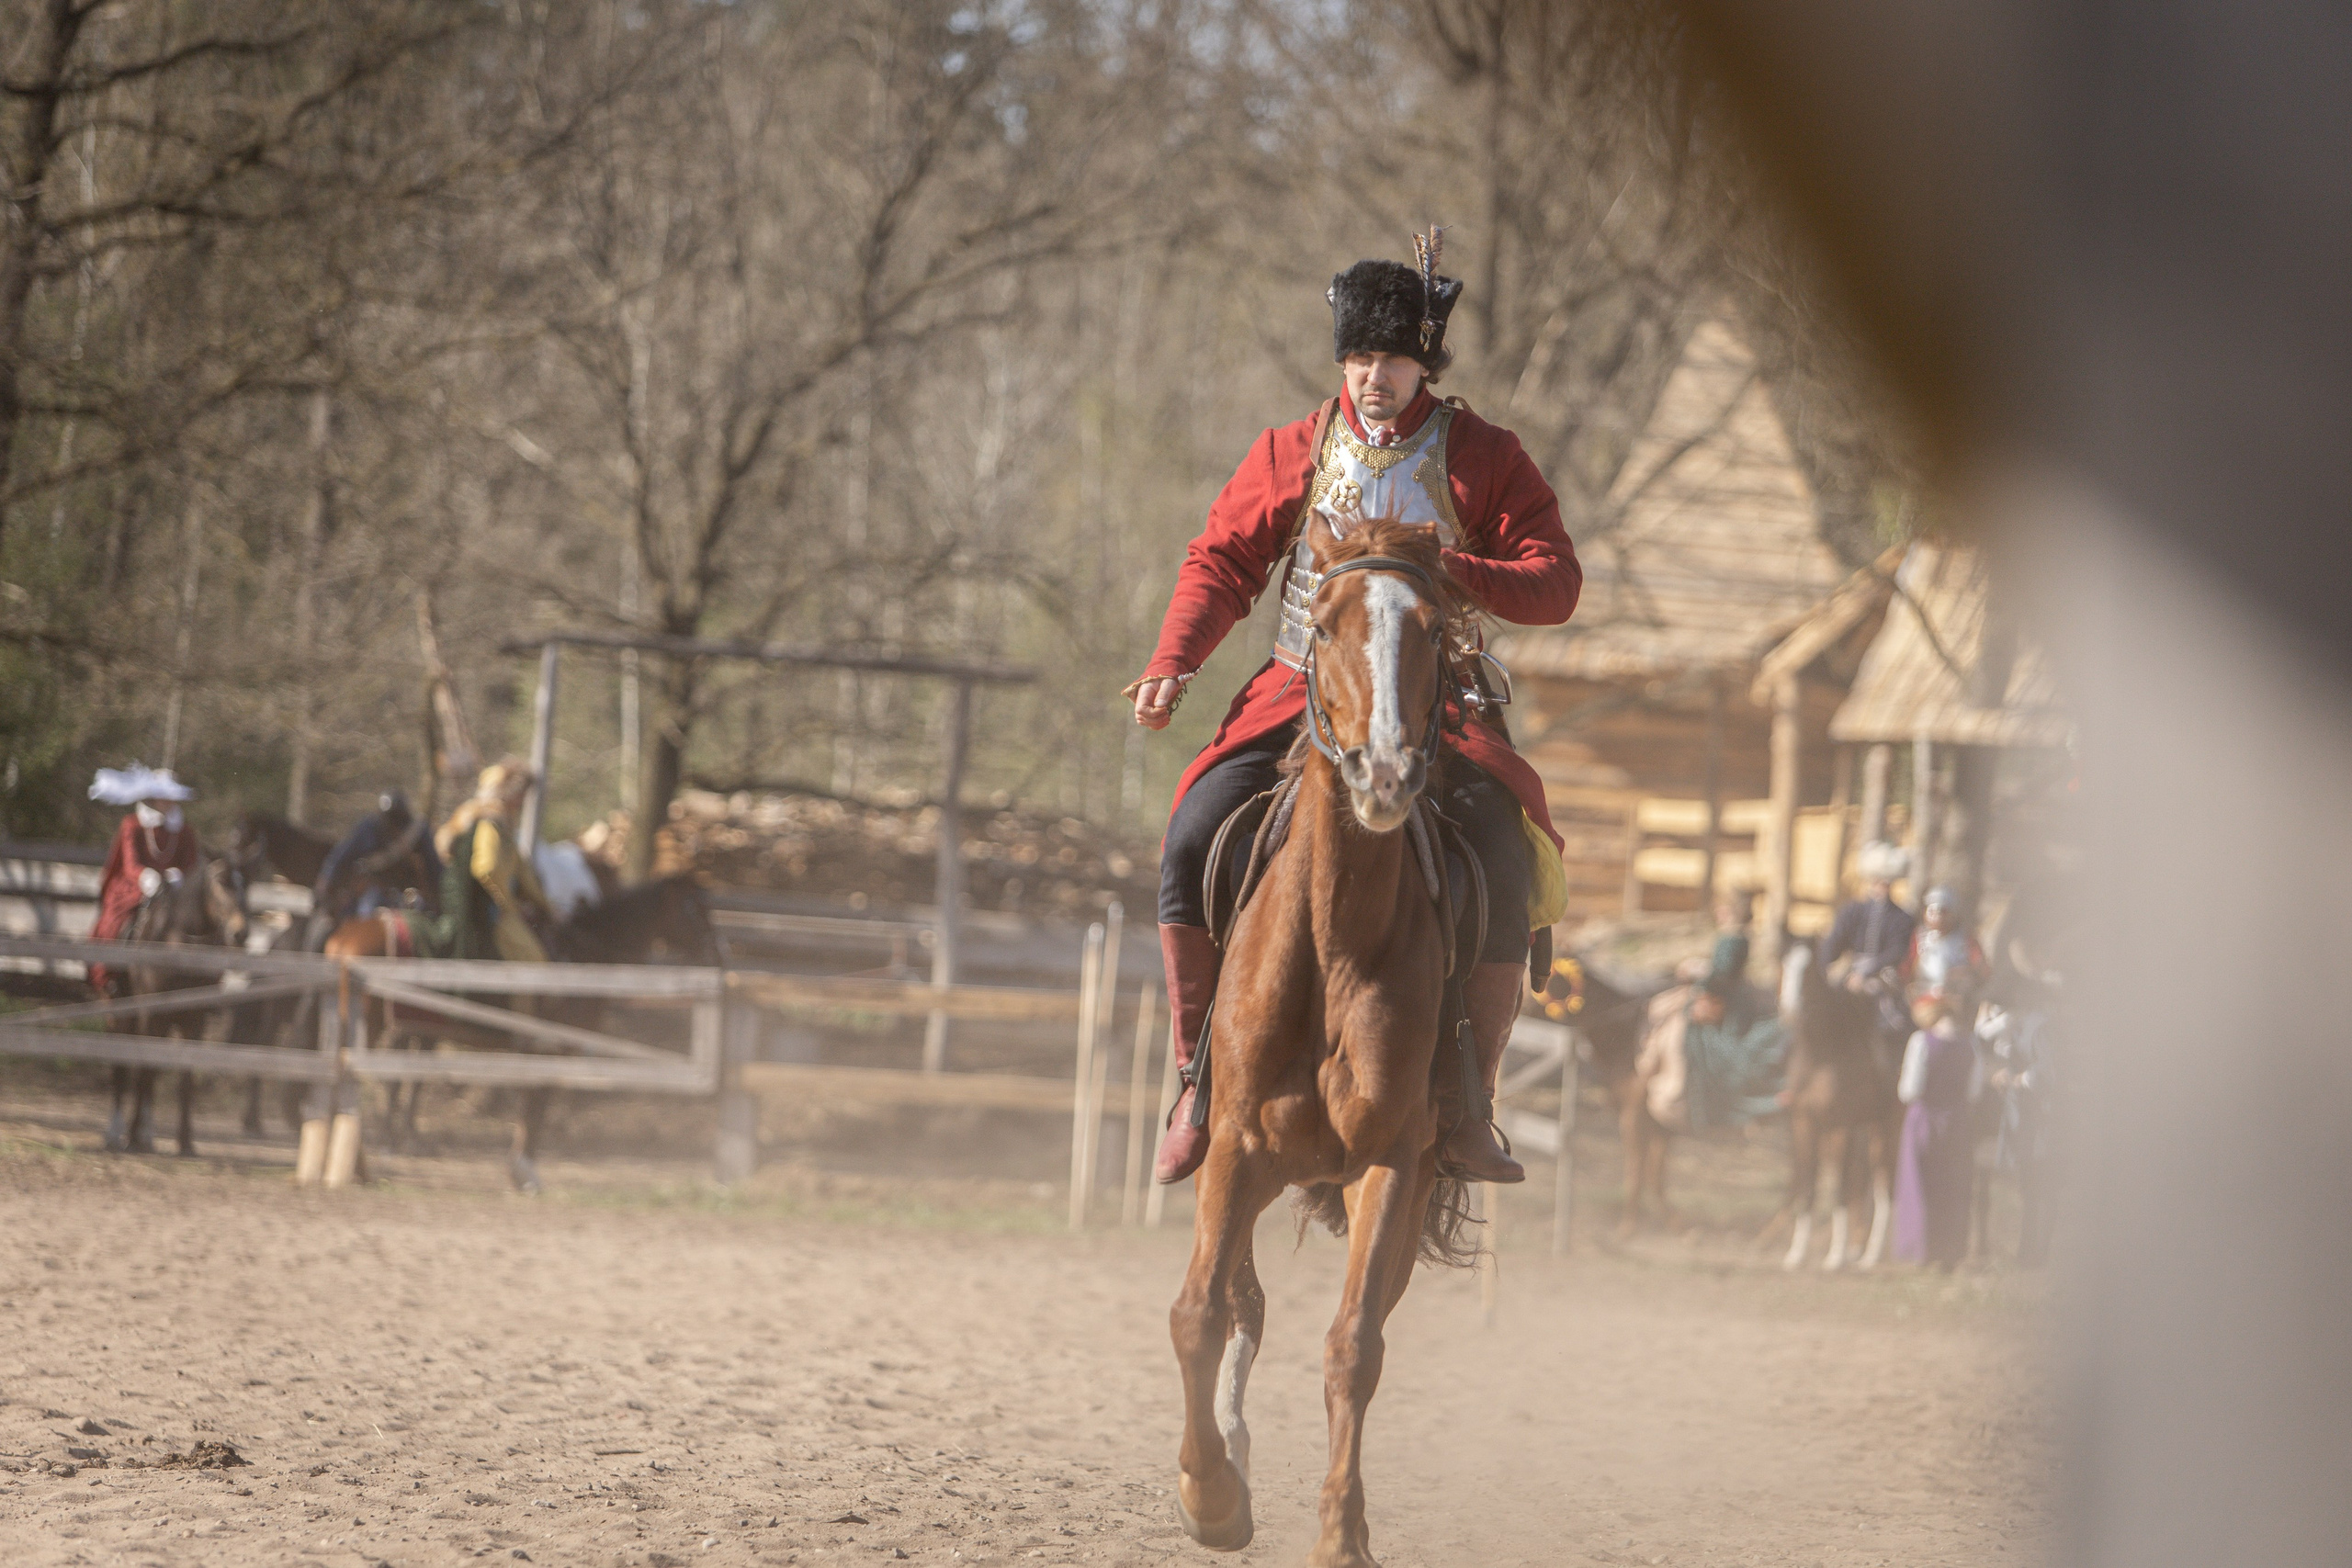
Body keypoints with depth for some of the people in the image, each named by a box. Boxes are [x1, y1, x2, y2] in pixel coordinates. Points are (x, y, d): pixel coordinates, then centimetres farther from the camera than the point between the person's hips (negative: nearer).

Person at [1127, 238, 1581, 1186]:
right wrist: (1173, 663, -3)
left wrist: (1459, 574, -21)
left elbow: (1555, 583, -2)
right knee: (1192, 835, -19)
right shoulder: (1293, 453, 9)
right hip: (1305, 686, 2)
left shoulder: (1483, 458, 3)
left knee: (1504, 852, -26)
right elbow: (1222, 562, 13)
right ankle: (1200, 1077, -6)